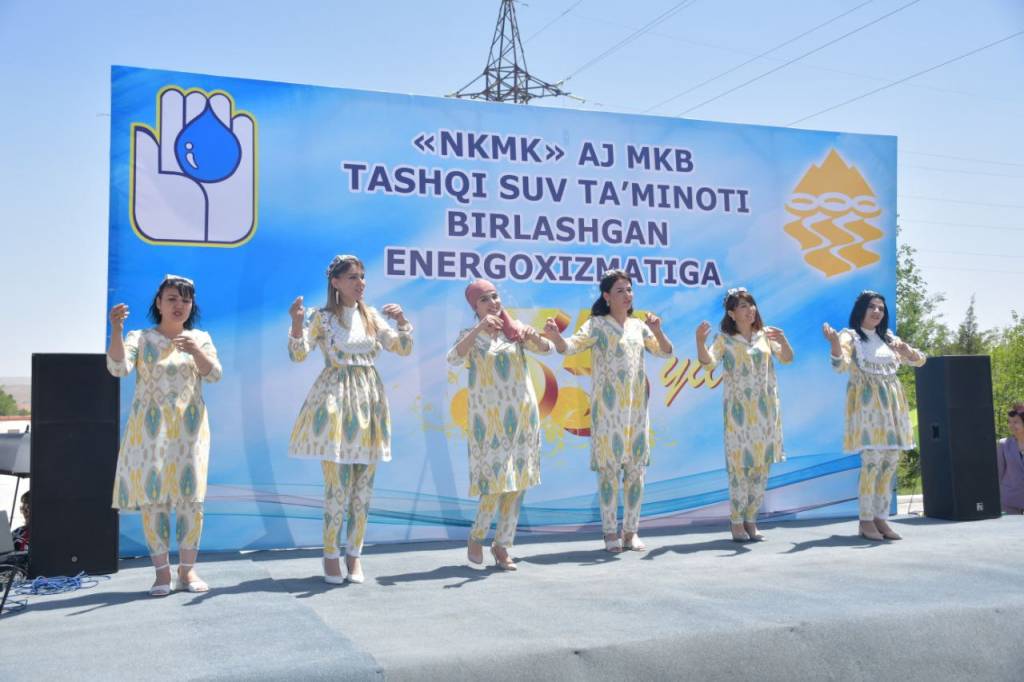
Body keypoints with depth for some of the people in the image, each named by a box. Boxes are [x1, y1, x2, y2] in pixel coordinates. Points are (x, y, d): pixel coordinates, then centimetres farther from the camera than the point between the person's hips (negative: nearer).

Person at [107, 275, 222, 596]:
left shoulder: (200, 338, 10)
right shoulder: (140, 338, 6)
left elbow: (214, 374, -4)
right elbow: (118, 367, -12)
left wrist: (196, 351, -22)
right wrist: (116, 331, -26)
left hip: (189, 427, 1)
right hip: (150, 426, -1)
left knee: (191, 495, -4)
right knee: (153, 496, -6)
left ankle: (188, 569, 5)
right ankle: (162, 572, 1)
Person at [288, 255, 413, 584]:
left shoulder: (372, 315, 10)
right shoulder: (322, 317, -1)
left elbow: (404, 348, 11)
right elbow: (298, 354, -10)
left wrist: (402, 321, -5)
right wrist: (297, 323, -24)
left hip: (368, 400, 4)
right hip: (335, 400, -4)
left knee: (363, 485, 6)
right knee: (337, 484, -7)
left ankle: (354, 555, 17)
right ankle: (331, 555, 9)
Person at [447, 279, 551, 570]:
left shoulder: (515, 330, 7)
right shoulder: (471, 335, 0)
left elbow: (547, 349, 0)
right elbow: (454, 358, -19)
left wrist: (534, 336, -20)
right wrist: (479, 329, -29)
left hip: (521, 415, 3)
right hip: (489, 418, -3)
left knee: (518, 482, 5)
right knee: (495, 480, -8)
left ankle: (502, 545, 18)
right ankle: (476, 538, 16)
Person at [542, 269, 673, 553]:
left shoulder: (638, 326, 12)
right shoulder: (598, 324, -3)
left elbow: (665, 352, 12)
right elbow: (571, 346, -16)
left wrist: (657, 331, -8)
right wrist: (555, 336, -38)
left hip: (637, 408, 5)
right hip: (608, 409, -5)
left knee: (636, 469, 6)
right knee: (609, 468, -3)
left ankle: (631, 532, 16)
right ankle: (611, 533, 5)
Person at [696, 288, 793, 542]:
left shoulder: (765, 335, 9)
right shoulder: (725, 339, 1)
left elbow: (787, 359, 0)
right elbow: (708, 362, -14)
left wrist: (782, 340, -20)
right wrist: (700, 341, -32)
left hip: (765, 409, 3)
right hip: (738, 409, -3)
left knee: (761, 464, 5)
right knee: (739, 463, -5)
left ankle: (751, 520, 16)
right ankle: (737, 522, 4)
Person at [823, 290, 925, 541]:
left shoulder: (888, 338, 19)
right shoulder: (850, 336, 1)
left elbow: (919, 361, 16)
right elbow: (840, 365, -17)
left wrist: (906, 350, -7)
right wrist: (834, 342, -36)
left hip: (891, 405, 6)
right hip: (867, 404, -6)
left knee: (890, 462, 4)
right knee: (872, 461, -13)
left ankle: (881, 518, 10)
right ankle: (866, 520, -6)